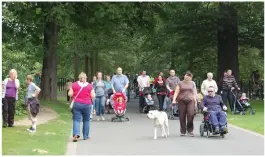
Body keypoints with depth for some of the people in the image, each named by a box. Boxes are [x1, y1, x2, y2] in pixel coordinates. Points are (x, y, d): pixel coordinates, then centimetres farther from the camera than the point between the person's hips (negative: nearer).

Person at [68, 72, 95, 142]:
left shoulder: (74, 85, -1)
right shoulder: (90, 86, -2)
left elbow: (70, 94, -1)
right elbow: (93, 96, -3)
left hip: (77, 104, 0)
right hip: (87, 105, 0)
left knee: (76, 120, 0)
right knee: (86, 120, 12)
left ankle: (76, 134, -19)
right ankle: (85, 136, 17)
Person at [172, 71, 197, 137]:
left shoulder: (192, 84, 16)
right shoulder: (180, 83, 8)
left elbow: (194, 93, 18)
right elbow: (176, 92, 2)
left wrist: (195, 102, 12)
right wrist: (174, 100, -12)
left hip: (190, 101, 1)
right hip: (181, 101, -1)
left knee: (191, 115, -14)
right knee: (182, 116, -1)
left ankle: (190, 130, 0)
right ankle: (183, 131, 11)